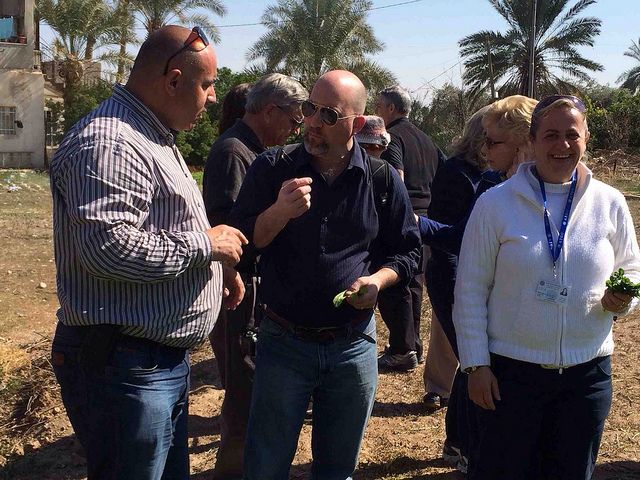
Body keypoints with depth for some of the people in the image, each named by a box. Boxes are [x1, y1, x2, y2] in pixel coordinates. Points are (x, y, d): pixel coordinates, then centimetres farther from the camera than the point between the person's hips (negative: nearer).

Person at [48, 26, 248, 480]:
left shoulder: (152, 137, 16)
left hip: (165, 357, 11)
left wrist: (220, 266, 10)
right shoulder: (108, 142, -19)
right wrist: (205, 243, -19)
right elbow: (109, 246, -31)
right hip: (124, 368, -10)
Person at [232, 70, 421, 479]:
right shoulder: (272, 169, -5)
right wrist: (279, 212, -25)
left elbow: (407, 251, 9)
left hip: (354, 345, 1)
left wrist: (379, 279, -12)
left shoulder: (383, 180, -1)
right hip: (283, 342, -1)